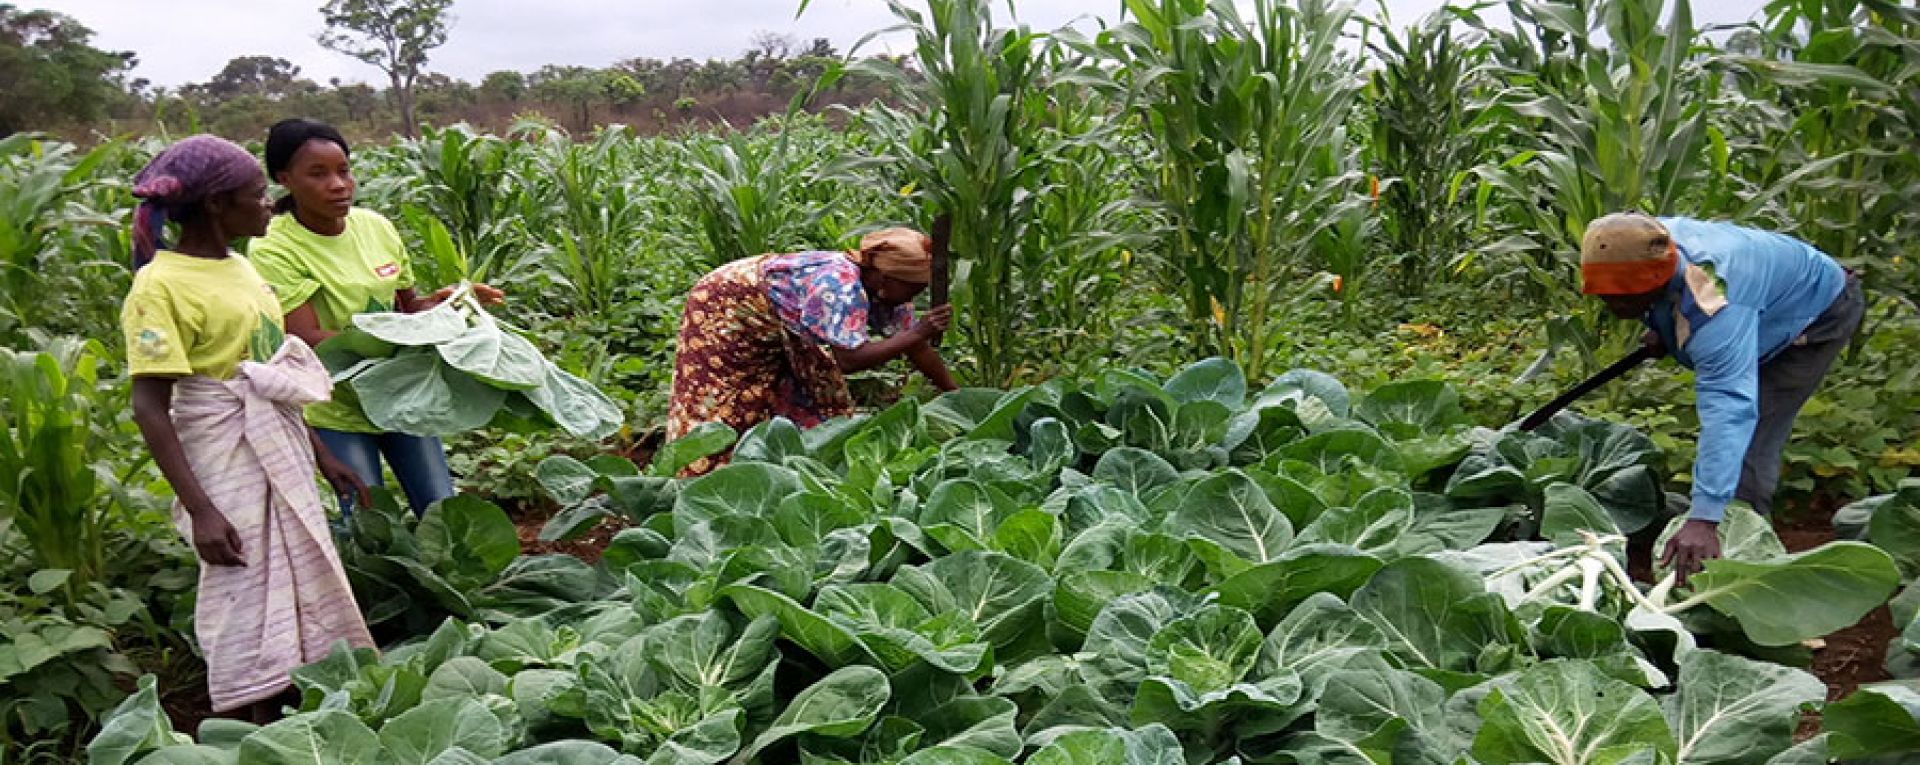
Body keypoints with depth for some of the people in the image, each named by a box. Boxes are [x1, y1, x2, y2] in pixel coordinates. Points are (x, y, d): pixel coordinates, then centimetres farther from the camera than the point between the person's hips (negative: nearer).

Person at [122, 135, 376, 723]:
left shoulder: (241, 268, 8)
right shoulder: (162, 285, -15)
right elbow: (150, 408, -18)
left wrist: (323, 458, 18)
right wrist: (200, 510, -23)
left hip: (282, 449, 8)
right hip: (228, 460, -8)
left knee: (306, 588, 14)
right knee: (250, 597, 1)